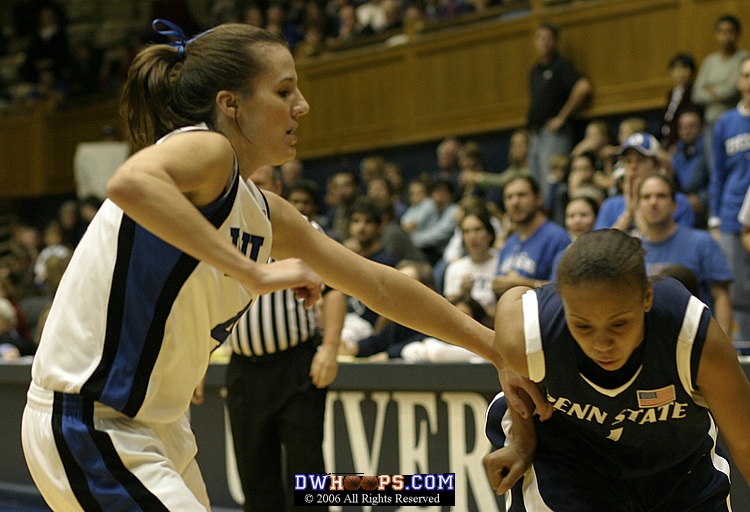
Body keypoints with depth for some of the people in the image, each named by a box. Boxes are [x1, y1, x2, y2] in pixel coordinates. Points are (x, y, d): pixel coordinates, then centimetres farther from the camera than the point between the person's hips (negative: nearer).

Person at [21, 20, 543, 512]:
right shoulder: (206, 150, -15)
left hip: (156, 426, 10)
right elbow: (130, 184, -40)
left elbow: (378, 284, 19)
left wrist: (494, 347, 22)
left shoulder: (264, 214, 11)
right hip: (88, 427, -10)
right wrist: (253, 272, -37)